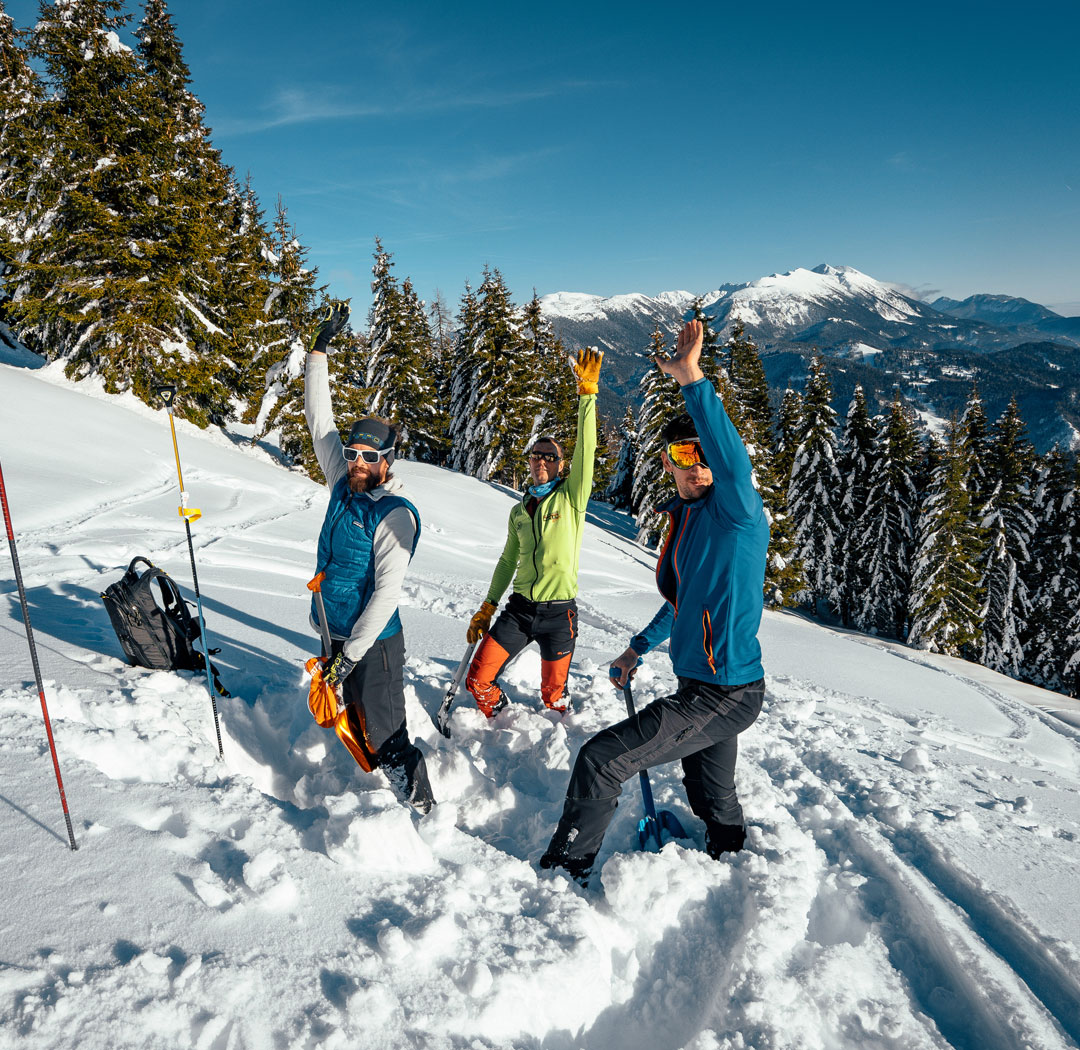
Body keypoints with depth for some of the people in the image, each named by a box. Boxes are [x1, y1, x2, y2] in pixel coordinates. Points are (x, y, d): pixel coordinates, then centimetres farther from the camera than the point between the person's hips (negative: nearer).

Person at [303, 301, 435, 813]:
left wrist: (350, 654, -23)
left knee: (387, 739, 0)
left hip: (373, 643, -8)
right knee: (359, 730, 19)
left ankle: (422, 812, 17)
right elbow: (319, 418, 8)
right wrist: (321, 348, 8)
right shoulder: (343, 484, 2)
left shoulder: (397, 515, -19)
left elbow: (386, 592, -22)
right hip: (336, 635, 8)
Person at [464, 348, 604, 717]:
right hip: (519, 608, 4)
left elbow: (585, 449, -15)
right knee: (478, 679, -2)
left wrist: (587, 392, -22)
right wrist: (487, 607, 14)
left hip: (559, 612, -4)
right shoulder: (518, 511, 12)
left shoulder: (571, 497, -1)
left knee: (554, 694, 7)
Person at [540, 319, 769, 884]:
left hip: (722, 693, -9)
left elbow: (733, 462, -41)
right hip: (707, 685, 9)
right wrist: (639, 647, 26)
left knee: (600, 760, -8)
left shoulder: (736, 509, -16)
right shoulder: (687, 518, 10)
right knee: (714, 801, 26)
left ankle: (563, 873, 11)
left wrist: (693, 380, -44)